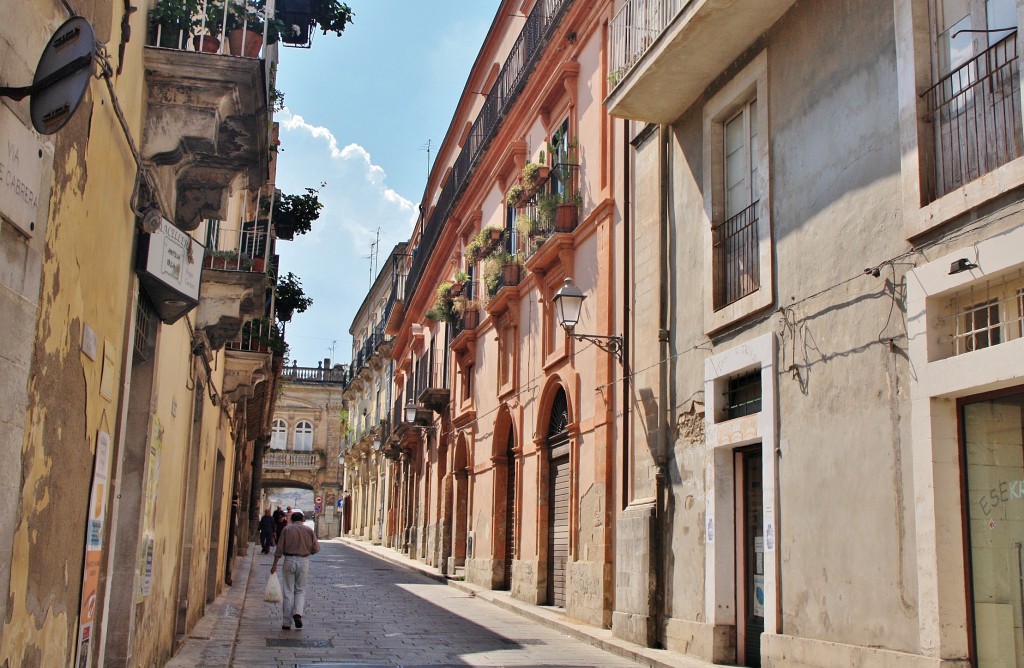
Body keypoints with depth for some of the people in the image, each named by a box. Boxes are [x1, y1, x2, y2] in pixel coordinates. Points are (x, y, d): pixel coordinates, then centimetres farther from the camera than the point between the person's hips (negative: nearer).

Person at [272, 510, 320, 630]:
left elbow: (280, 548, -3)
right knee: (300, 590, 14)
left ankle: (287, 622, 7)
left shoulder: (287, 529, 1)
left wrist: (274, 565, 0)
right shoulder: (309, 530, 4)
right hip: (303, 561, 1)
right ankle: (298, 613, -10)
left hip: (289, 560, -1)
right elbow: (316, 548, 1)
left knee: (288, 592, 5)